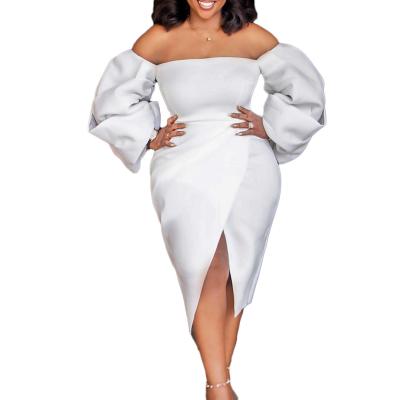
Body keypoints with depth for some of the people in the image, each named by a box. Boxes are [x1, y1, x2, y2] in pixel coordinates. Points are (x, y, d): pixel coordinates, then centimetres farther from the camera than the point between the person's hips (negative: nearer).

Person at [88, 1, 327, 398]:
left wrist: (270, 126, 7)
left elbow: (305, 87, 15)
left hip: (247, 167, 1)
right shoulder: (157, 40, 3)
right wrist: (150, 138, 6)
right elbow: (115, 97, 13)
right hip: (186, 166, -1)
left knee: (234, 273, 2)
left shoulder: (254, 38, 4)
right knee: (210, 268, -15)